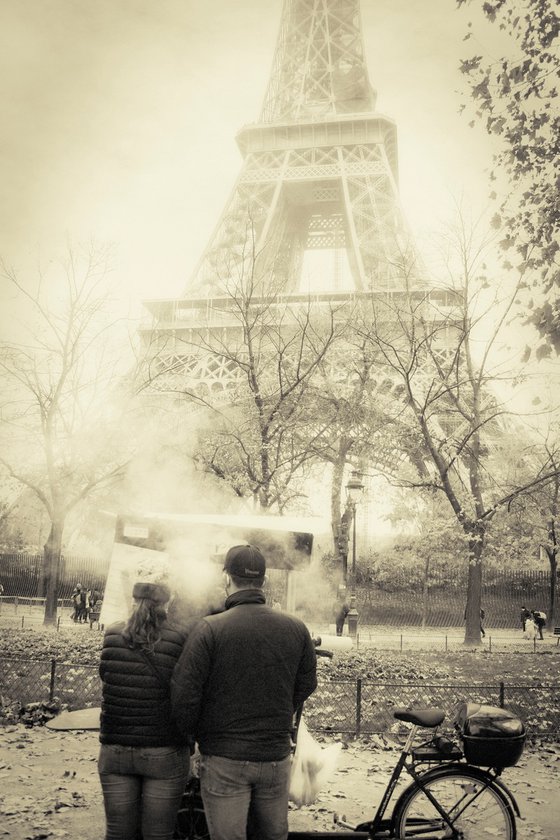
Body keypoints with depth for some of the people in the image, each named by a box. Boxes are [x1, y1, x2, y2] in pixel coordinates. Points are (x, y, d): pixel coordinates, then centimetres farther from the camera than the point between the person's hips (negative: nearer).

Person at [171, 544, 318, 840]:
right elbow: (306, 686, 8)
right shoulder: (296, 629, -3)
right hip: (277, 757, 4)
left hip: (224, 760, -4)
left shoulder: (209, 629, -15)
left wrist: (194, 734, 4)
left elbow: (183, 695, -15)